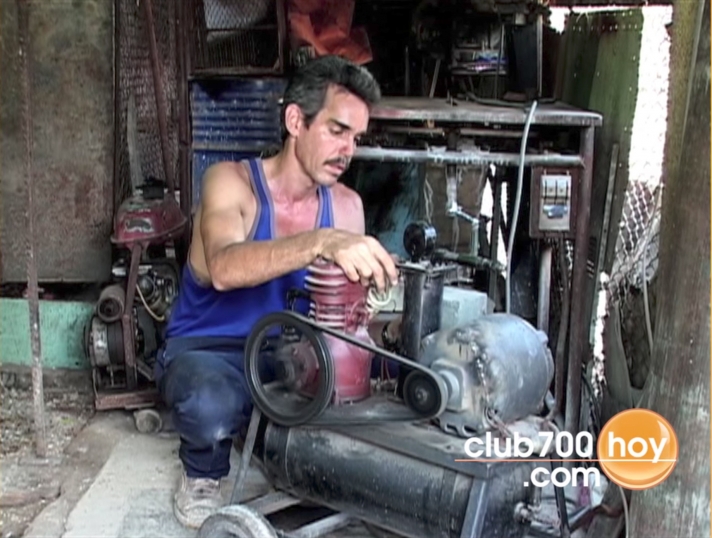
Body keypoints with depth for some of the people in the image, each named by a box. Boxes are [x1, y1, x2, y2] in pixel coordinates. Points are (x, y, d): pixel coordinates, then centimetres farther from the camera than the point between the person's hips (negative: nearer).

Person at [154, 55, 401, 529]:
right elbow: (224, 268, -38)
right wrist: (322, 242, -53)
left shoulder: (347, 205, -1)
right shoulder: (231, 181, -16)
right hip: (207, 349, -4)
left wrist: (383, 326, -22)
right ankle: (203, 474, 0)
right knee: (211, 407, -39)